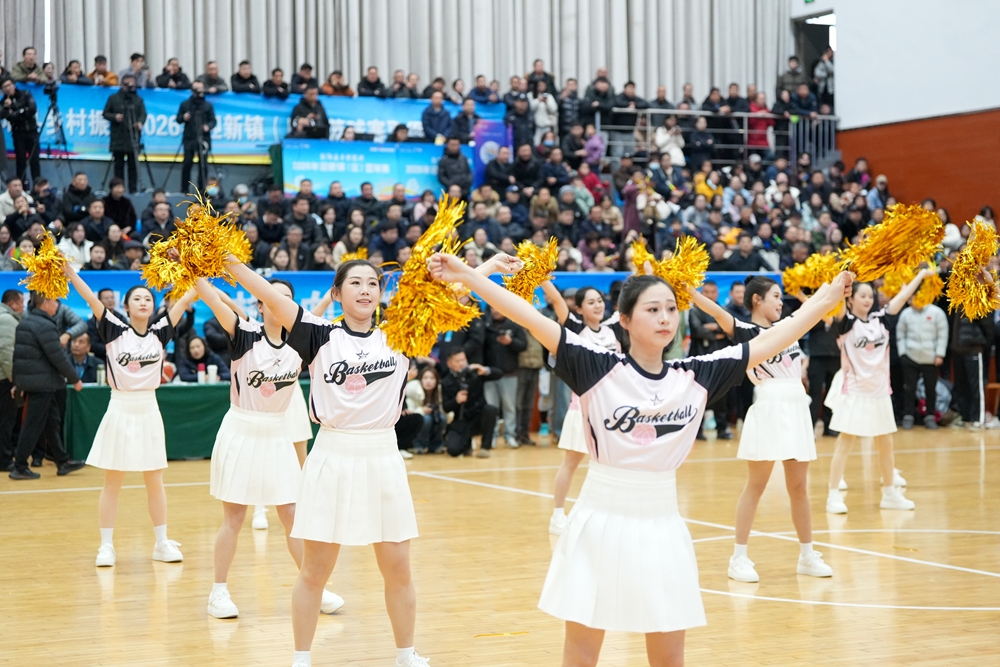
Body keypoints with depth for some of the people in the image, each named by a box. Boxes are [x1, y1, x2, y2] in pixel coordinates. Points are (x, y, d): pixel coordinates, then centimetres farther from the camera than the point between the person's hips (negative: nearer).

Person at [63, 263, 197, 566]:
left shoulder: (159, 332, 2)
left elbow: (184, 300, -3)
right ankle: (106, 546, 10)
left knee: (155, 481, 9)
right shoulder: (115, 330, -4)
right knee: (112, 482, 4)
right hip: (120, 410, -2)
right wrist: (68, 270, -24)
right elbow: (91, 298, -14)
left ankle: (162, 543, 18)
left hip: (149, 411, 2)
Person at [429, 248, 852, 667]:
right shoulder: (599, 369, -8)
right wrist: (467, 276, -24)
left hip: (661, 527, 3)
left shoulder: (696, 376, 2)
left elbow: (772, 339, 5)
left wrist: (832, 294, 4)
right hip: (602, 523, -3)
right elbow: (533, 320, -17)